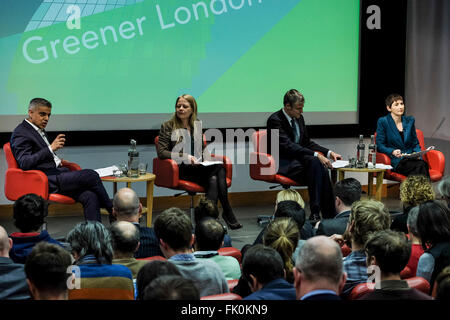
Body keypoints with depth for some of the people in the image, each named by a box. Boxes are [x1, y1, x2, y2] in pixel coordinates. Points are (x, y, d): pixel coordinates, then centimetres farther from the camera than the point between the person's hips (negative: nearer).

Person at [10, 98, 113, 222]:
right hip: (44, 181, -9)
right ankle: (112, 212, -2)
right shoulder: (20, 133, -7)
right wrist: (51, 148, -24)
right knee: (91, 175, -19)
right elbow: (24, 163, -21)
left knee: (90, 196, -16)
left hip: (55, 173, 9)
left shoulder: (39, 130, 21)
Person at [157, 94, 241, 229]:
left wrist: (207, 160, 5)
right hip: (182, 169, -5)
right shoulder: (168, 126, 4)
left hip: (200, 167, 5)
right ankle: (228, 214, -25)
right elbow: (161, 152, -5)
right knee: (220, 169, -28)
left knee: (213, 180, -32)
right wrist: (185, 157, -15)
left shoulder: (197, 125, 20)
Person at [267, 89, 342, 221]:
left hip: (297, 158, 7)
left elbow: (307, 142, 19)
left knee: (320, 167, -25)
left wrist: (328, 152, 3)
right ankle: (315, 213, -33)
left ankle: (330, 215, -26)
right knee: (314, 162, -31)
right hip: (282, 164, -7)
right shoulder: (275, 120, -14)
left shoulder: (299, 118, 11)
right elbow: (288, 146, -26)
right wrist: (316, 155, -33)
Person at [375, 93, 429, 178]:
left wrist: (417, 153, -2)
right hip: (395, 161, -4)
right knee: (420, 165, -34)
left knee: (423, 164, -34)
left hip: (411, 159, 4)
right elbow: (380, 146, 0)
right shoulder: (383, 122, 3)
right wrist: (393, 152, -19)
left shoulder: (409, 120, 17)